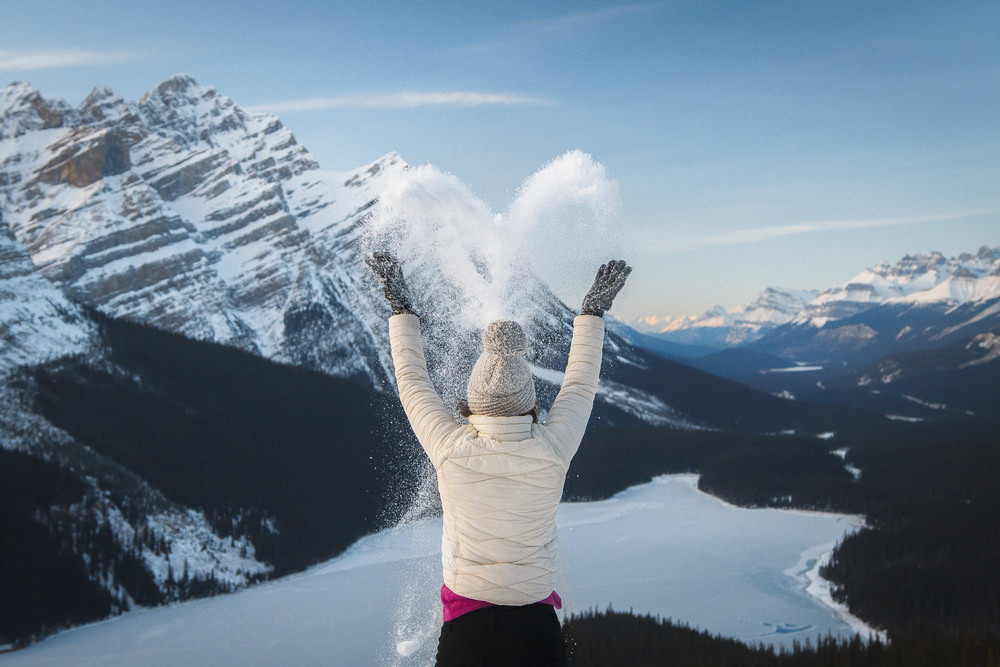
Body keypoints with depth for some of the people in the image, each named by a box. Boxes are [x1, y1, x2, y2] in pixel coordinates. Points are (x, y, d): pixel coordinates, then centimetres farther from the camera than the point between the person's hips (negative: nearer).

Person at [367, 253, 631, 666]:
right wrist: (594, 310, 21)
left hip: (465, 631, 0)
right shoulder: (552, 453, -11)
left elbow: (412, 380, 4)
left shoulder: (451, 451, -13)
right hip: (536, 629, 0)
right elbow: (580, 384, 7)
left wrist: (400, 306, 16)